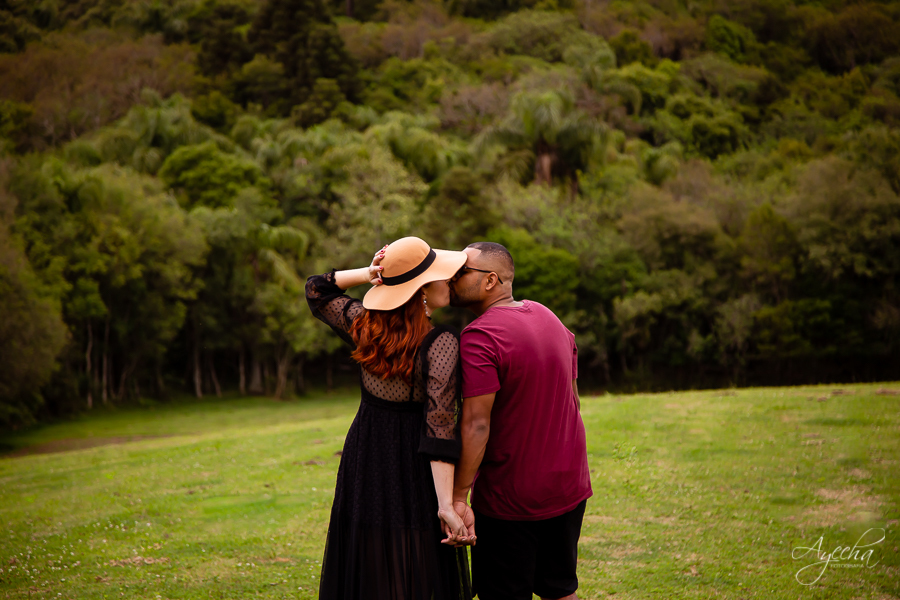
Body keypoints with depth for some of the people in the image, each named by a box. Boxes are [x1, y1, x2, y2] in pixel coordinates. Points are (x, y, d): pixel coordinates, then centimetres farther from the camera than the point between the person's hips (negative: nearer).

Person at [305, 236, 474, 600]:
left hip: (364, 461, 6)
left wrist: (368, 274, -1)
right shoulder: (442, 345, -19)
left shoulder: (365, 326, -3)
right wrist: (446, 505, -24)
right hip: (414, 472, -5)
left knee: (365, 569, 16)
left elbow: (316, 291, 16)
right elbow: (440, 426, -24)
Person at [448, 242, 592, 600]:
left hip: (509, 497, -7)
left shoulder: (480, 337, -20)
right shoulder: (548, 318, 6)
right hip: (568, 489, 7)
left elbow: (476, 424, -25)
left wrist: (458, 496, -21)